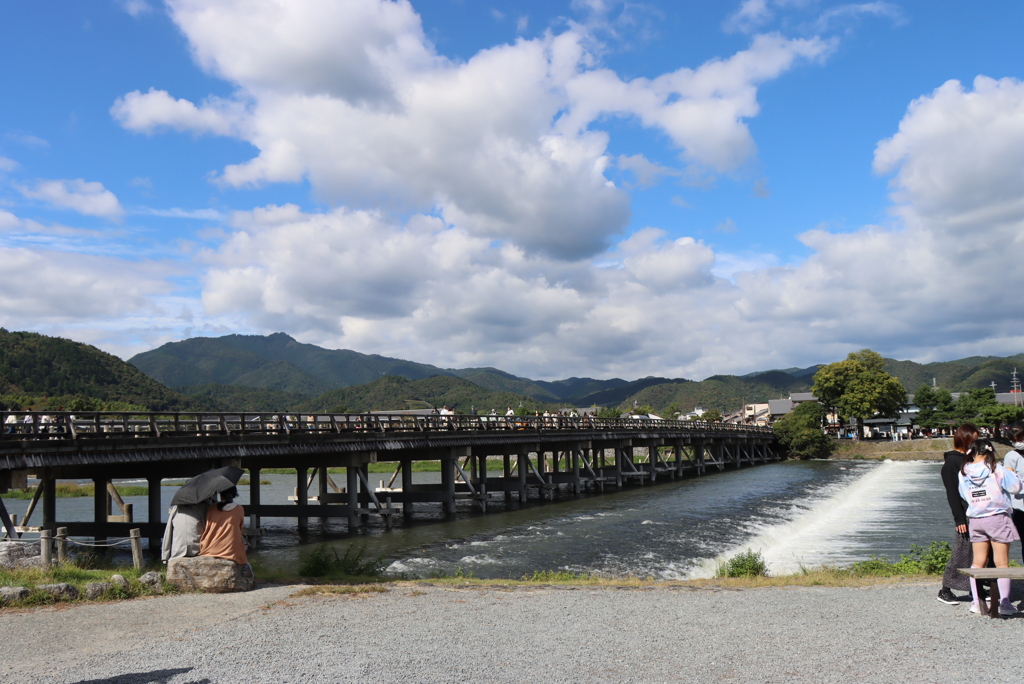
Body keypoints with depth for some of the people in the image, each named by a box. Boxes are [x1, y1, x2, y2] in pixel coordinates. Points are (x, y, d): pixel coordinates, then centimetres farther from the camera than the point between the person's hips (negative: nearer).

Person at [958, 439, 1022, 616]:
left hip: (975, 520, 4)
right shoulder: (996, 469, -11)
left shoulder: (964, 472, 0)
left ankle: (976, 602, 10)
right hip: (997, 518, -4)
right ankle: (1005, 603, 5)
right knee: (1002, 563, 3)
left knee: (978, 561, 10)